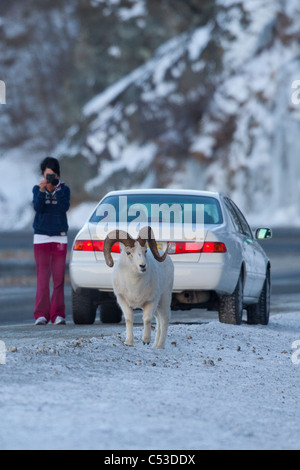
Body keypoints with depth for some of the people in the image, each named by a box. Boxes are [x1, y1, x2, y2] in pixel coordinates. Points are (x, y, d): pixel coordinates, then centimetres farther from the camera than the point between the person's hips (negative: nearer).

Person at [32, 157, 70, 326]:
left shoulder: (64, 190, 4)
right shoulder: (37, 189, 6)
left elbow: (65, 207, -12)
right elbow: (37, 207, -10)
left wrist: (58, 188, -19)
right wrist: (42, 190, -21)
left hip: (60, 237, 0)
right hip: (41, 237, 0)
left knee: (59, 277, -3)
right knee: (43, 277, -5)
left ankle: (58, 314, -1)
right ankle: (41, 315, -7)